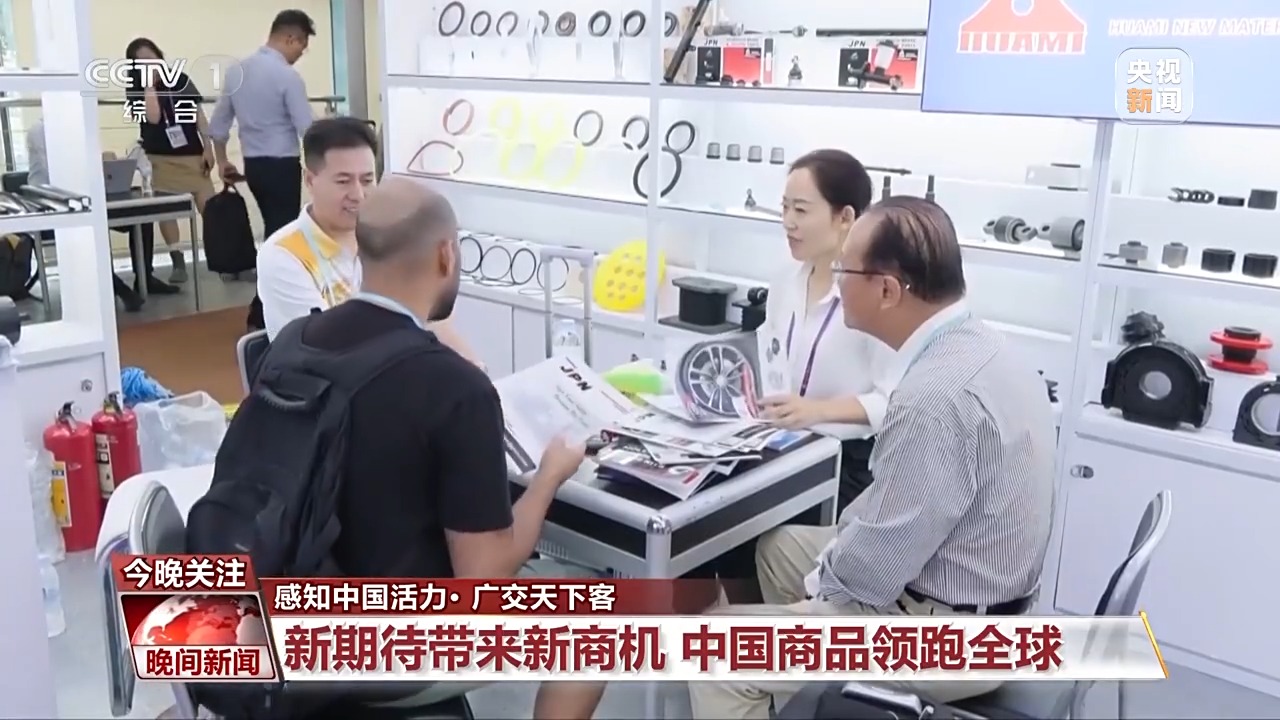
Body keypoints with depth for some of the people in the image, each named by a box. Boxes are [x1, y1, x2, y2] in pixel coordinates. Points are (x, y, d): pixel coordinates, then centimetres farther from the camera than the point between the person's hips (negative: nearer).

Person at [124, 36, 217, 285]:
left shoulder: (181, 80, 2)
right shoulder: (136, 91, -1)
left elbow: (199, 115, 3)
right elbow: (153, 117, -18)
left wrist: (208, 148, -3)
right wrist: (149, 85, -13)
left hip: (192, 154, 0)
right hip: (159, 158, 0)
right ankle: (178, 263, 8)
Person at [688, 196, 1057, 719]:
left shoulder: (938, 394, -31)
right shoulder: (974, 345, 0)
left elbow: (877, 566, -25)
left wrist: (819, 580, -7)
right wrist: (844, 538, 6)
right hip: (975, 600, 10)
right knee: (781, 547, 23)